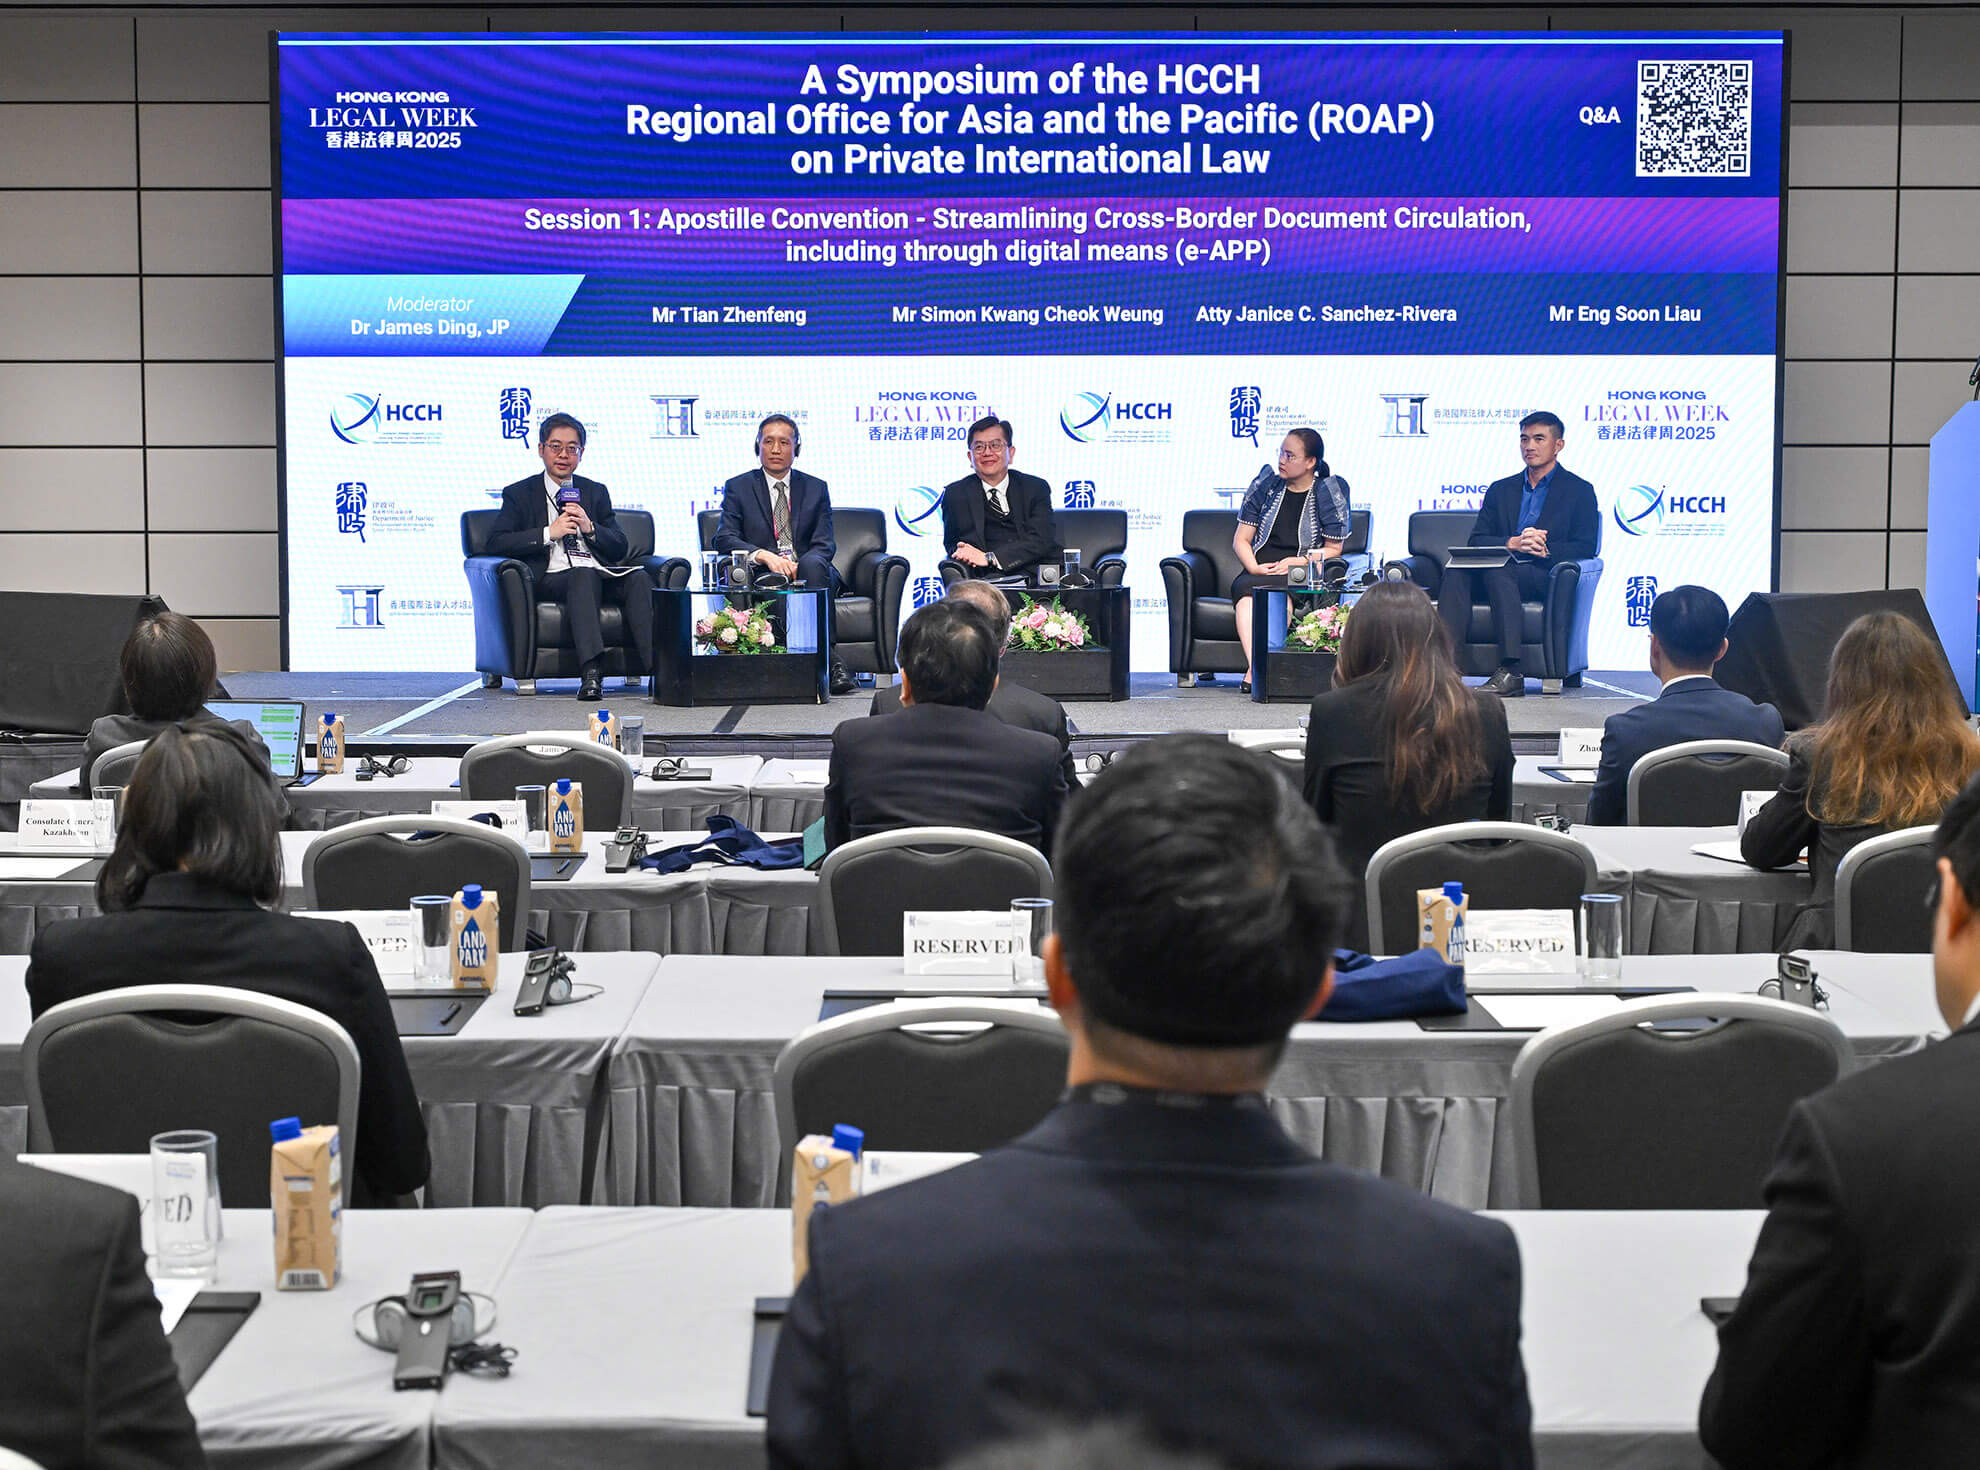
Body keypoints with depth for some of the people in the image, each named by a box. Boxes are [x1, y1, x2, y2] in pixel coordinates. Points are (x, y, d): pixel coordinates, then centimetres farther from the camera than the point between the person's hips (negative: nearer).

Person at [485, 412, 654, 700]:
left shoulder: (596, 492, 25)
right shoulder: (519, 493, 14)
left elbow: (620, 550, 19)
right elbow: (496, 543, -1)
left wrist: (590, 528, -1)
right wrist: (549, 533, -9)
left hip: (602, 574, 3)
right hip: (552, 577, -3)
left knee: (639, 577, -29)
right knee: (585, 575, -38)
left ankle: (656, 664, -43)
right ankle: (591, 671, -52)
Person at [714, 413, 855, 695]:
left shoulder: (816, 488, 16)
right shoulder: (738, 488, 11)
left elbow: (825, 544, 5)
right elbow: (725, 539, -3)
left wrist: (796, 565, -18)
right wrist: (765, 556, -23)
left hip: (807, 575, 1)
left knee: (812, 563, -34)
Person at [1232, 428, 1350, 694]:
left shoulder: (1328, 492, 7)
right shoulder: (1267, 485, 14)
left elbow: (1333, 549, 6)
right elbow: (1241, 540, 14)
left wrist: (1296, 562, -10)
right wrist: (1255, 567, -7)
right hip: (1259, 570, 3)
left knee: (1280, 589, -37)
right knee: (1245, 588, -33)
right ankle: (1254, 665, -47)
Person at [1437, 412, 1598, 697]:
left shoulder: (1579, 490, 12)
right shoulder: (1500, 489, 22)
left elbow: (1585, 547, 1)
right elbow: (1475, 541, 10)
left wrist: (1545, 549, -17)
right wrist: (1513, 543, -10)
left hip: (1545, 576, -4)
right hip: (1498, 573, 4)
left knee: (1497, 569, -36)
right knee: (1457, 569, -28)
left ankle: (1510, 671, -44)